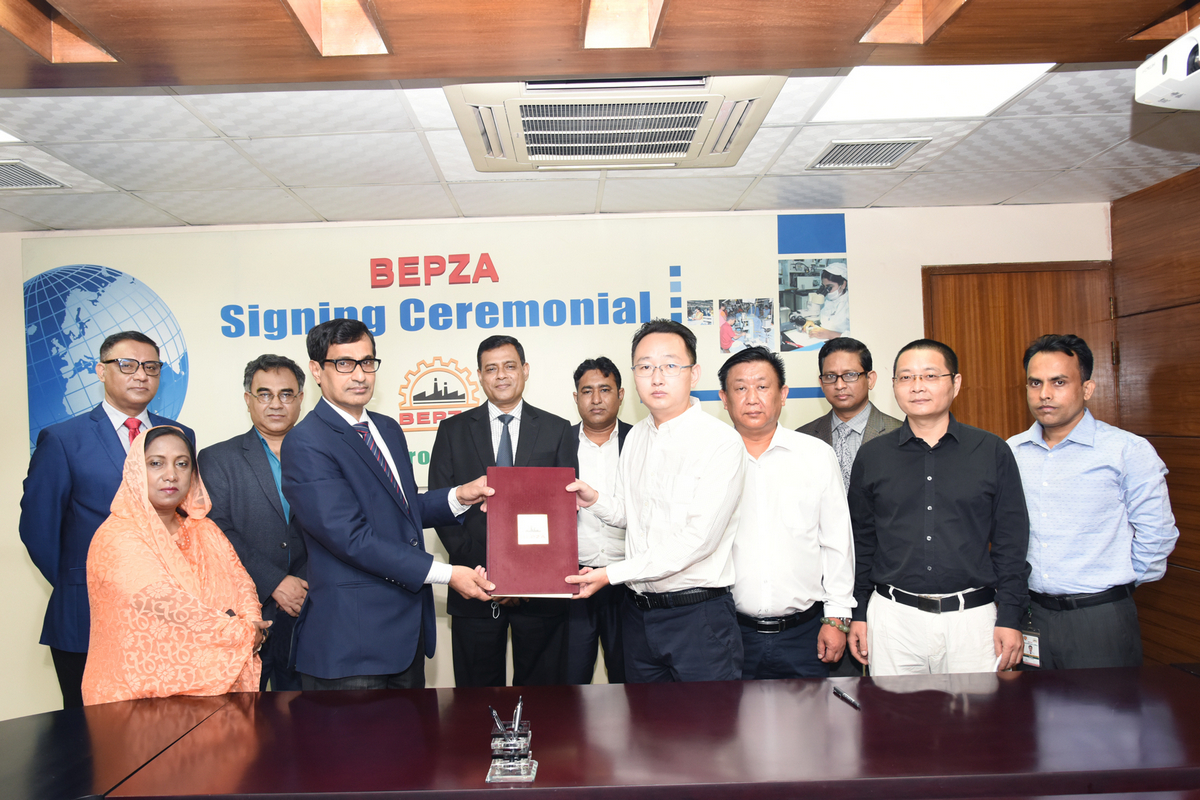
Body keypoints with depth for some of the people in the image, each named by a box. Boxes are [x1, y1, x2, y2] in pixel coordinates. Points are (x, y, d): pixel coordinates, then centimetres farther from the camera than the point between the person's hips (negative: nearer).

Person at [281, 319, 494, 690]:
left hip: (408, 628, 8)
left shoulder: (389, 429, 13)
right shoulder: (305, 443, -15)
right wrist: (445, 573, -21)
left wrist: (459, 497, 2)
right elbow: (351, 538, -21)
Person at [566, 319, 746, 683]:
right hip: (639, 613, 7)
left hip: (699, 615, -6)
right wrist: (595, 500, -2)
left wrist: (612, 574, -18)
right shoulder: (635, 437, 9)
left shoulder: (722, 442, -14)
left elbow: (697, 540, -20)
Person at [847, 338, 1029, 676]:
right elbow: (860, 540, 8)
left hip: (972, 617, 0)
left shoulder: (992, 451, 1)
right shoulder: (871, 456, 4)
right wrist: (858, 614, 6)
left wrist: (1010, 617, -1)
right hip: (892, 618, 1)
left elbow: (1010, 540, 3)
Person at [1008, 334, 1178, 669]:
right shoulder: (1010, 452, 5)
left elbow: (1156, 534, -3)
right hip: (1029, 613, 4)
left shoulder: (1129, 451, -7)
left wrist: (1117, 583, 3)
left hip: (1100, 619, -4)